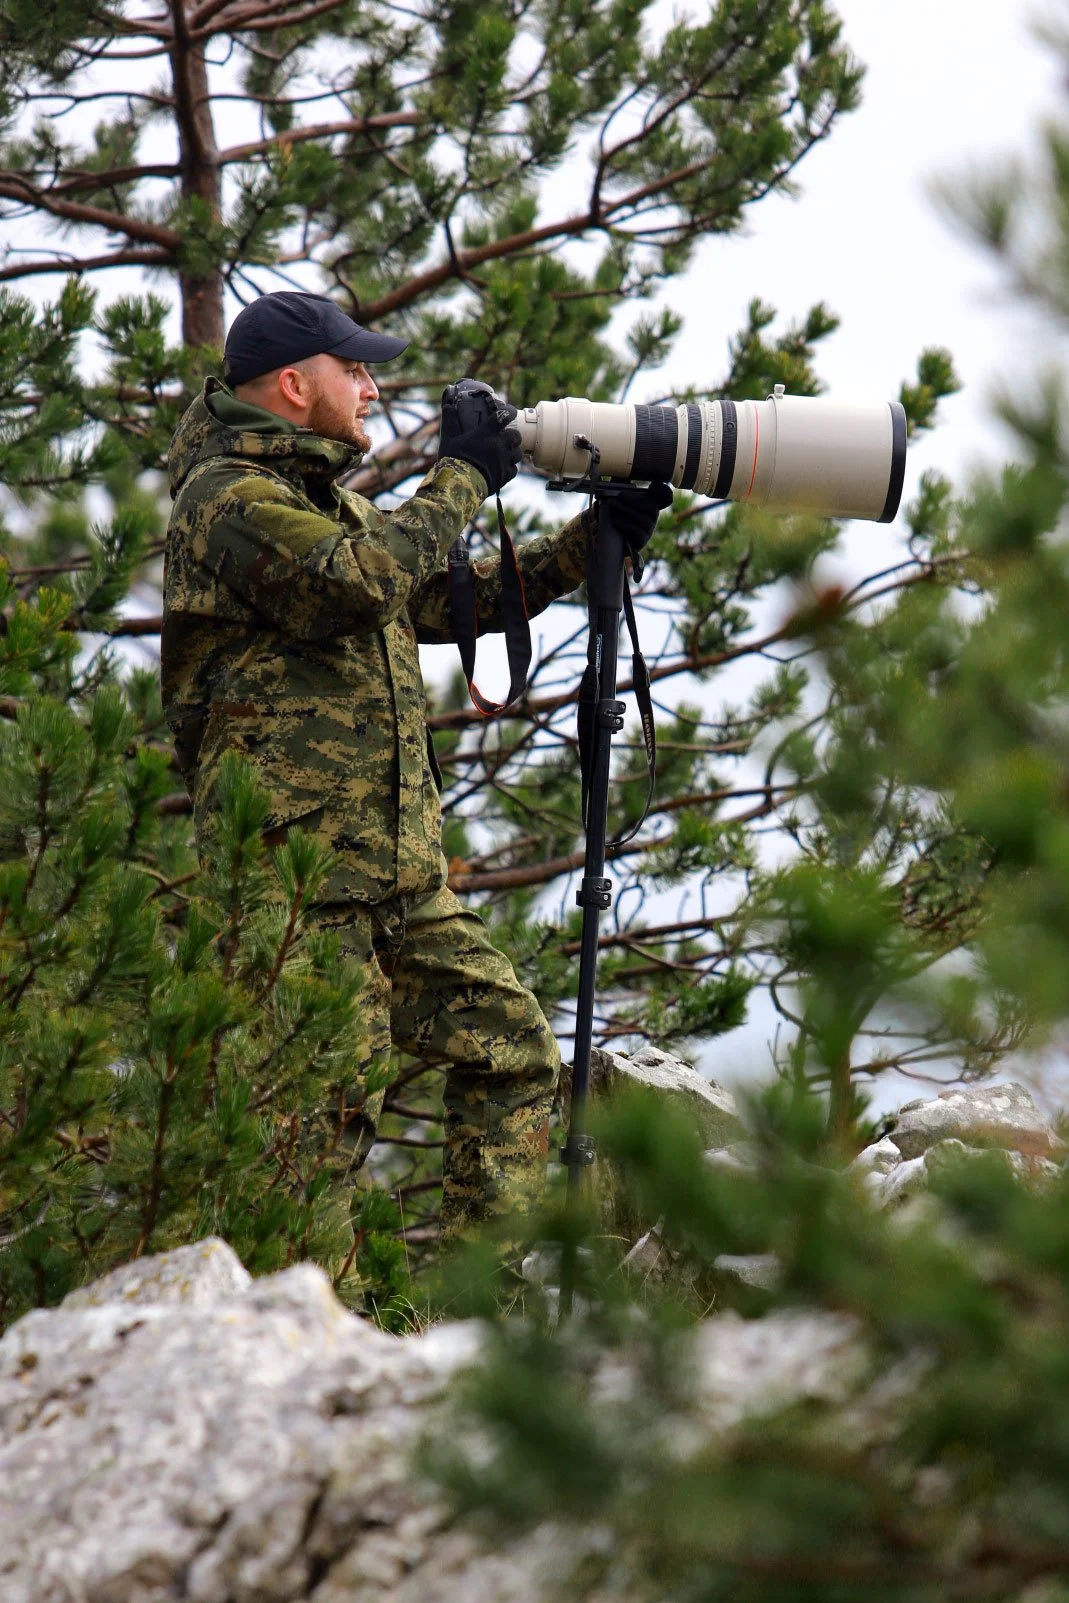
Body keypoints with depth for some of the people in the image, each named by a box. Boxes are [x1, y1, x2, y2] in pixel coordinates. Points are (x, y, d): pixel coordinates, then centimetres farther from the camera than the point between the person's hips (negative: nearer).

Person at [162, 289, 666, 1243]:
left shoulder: (331, 501, 22)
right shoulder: (227, 498, -9)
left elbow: (445, 600, 27)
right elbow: (358, 582, -25)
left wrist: (590, 542, 20)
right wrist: (461, 480, -12)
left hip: (400, 875, 9)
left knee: (513, 1052, 7)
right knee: (325, 1107, -10)